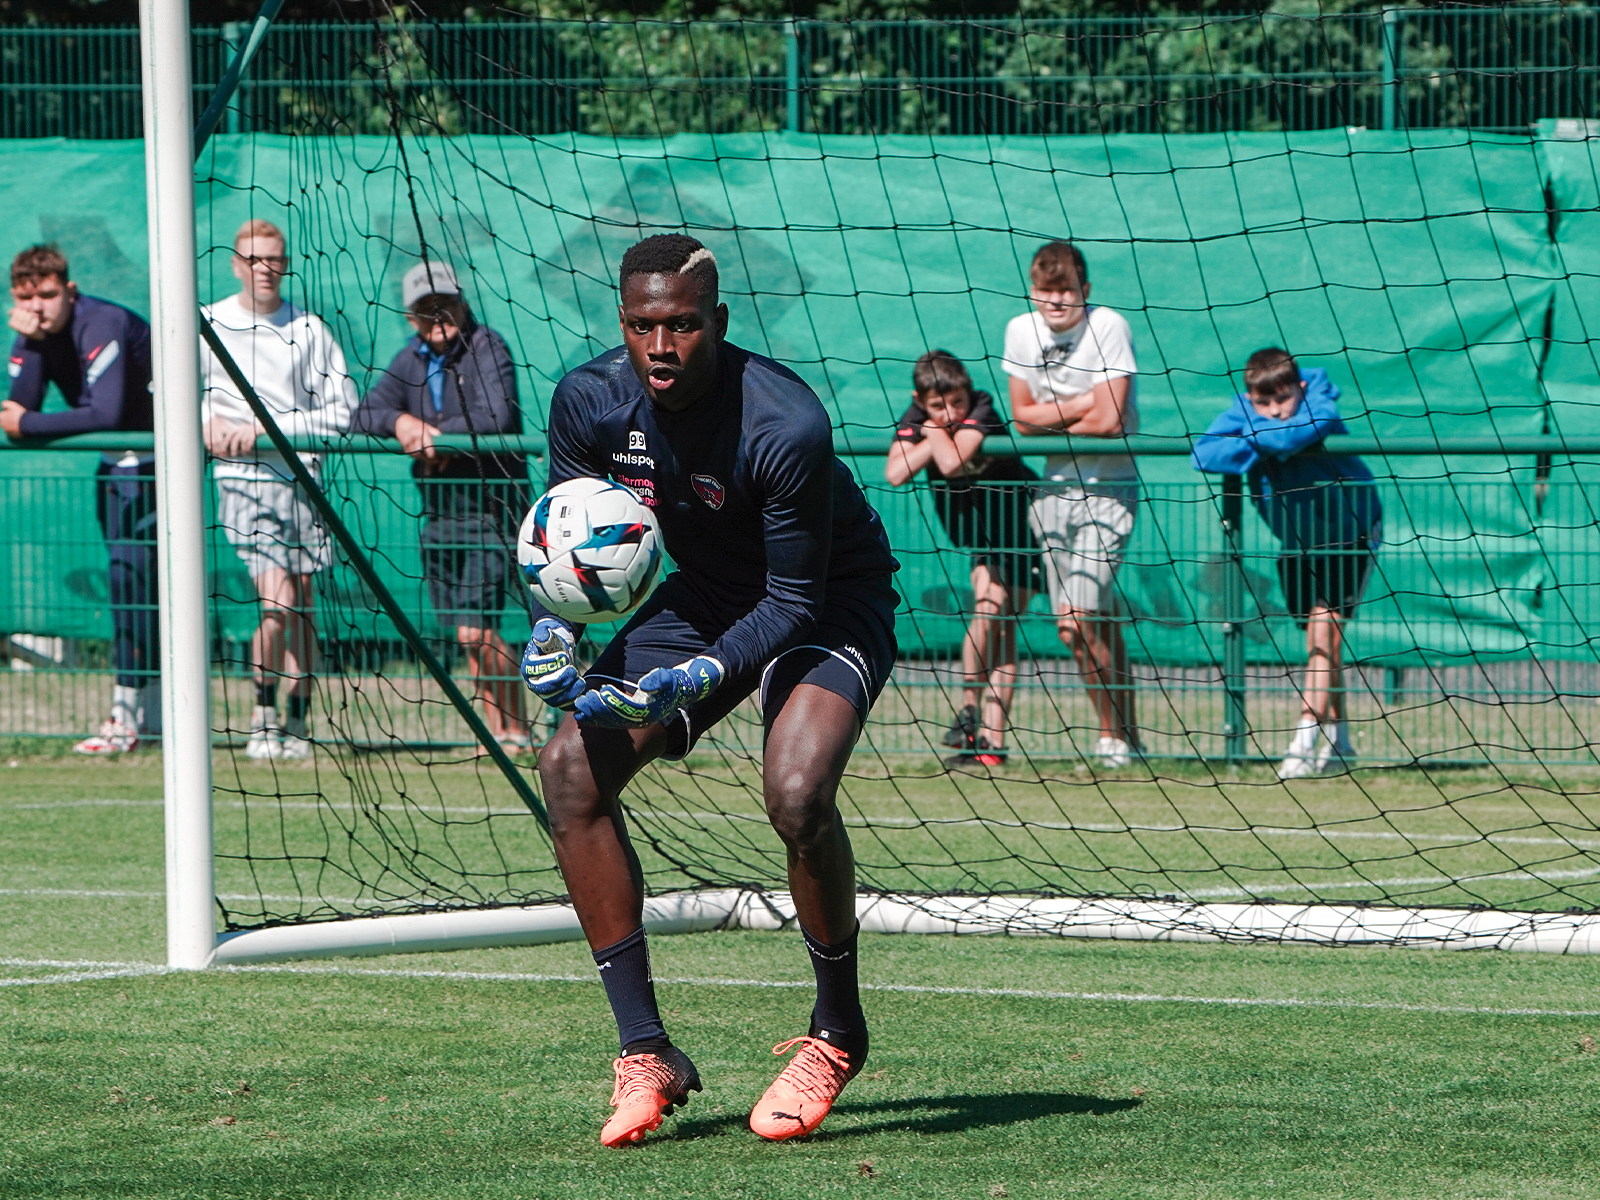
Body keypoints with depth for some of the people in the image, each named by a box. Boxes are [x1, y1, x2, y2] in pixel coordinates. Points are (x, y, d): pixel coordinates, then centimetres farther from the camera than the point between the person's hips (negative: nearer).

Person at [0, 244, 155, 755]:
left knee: (131, 568, -18)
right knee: (128, 573, 13)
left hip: (157, 454, -9)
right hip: (118, 461, 9)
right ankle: (155, 708, 22)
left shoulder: (100, 326, -24)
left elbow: (105, 412, -34)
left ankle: (125, 718, -20)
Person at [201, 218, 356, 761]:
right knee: (278, 603, -16)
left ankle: (297, 725, 14)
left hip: (301, 481, 2)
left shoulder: (309, 330, 5)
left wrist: (265, 428, -9)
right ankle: (263, 719, -1)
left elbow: (342, 412, 1)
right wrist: (208, 419, -6)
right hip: (244, 481, -2)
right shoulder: (207, 325, 5)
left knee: (303, 609, 3)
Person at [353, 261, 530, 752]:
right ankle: (496, 732, 16)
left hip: (490, 511, -7)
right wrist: (399, 422, -18)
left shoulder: (486, 348, -9)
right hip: (438, 511, 7)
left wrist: (435, 434, -19)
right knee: (467, 636, 9)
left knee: (476, 632, -14)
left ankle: (516, 731, -1)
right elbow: (365, 414, 2)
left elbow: (495, 418, -24)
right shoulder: (411, 360, 10)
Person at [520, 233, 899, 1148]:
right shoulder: (590, 402, -17)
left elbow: (794, 600, -26)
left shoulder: (786, 428, -33)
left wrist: (698, 678, -39)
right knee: (572, 767, -13)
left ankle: (839, 1035, -6)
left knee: (796, 790, -31)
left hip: (830, 603, -6)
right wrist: (554, 633, -23)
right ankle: (646, 1053, -6)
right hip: (701, 596, 6)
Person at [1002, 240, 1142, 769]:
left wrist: (1051, 418, -6)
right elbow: (1022, 417, 5)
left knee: (1077, 618, -17)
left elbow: (1109, 420, -19)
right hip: (1055, 487, 6)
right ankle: (1125, 739, 18)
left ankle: (1116, 738, -4)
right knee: (1094, 626, 7)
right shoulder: (1021, 330, 3)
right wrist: (1080, 406, -9)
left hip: (1107, 490, -6)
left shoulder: (1108, 327, -14)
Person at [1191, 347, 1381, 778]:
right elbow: (1203, 453, -27)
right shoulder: (1243, 411, -14)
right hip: (1295, 540, 5)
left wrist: (1255, 434, -29)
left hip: (1349, 532, -5)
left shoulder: (1318, 401, -26)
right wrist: (1265, 448, -35)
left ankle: (1305, 741, -23)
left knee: (1324, 628, -18)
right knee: (1319, 639, 13)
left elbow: (1302, 432, -47)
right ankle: (1336, 739, 26)